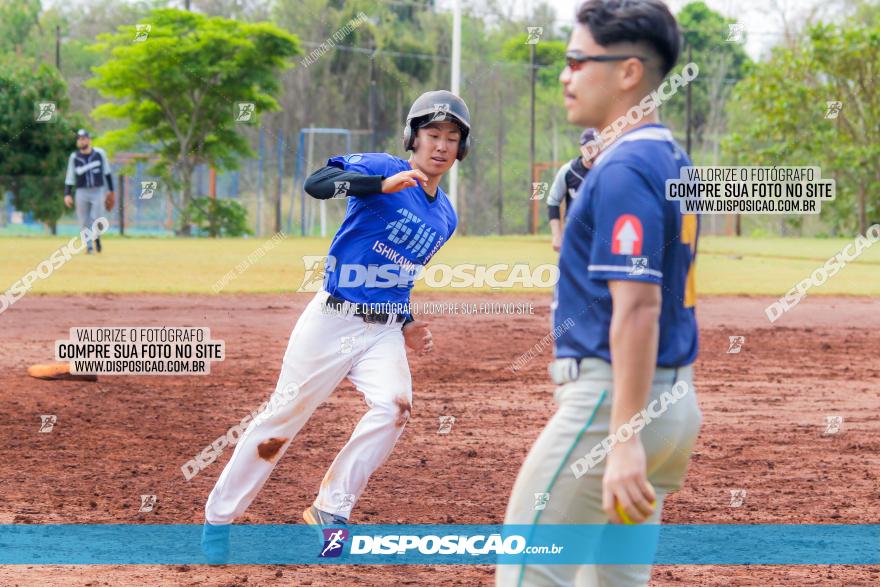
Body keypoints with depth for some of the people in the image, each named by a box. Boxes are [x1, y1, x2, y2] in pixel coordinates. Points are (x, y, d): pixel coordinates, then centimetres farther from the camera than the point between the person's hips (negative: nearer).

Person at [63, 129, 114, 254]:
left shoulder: (100, 153, 1)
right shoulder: (74, 157, 1)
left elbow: (107, 172, 10)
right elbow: (70, 177, 1)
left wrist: (111, 190, 11)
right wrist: (67, 194, -10)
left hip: (98, 191, -1)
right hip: (82, 192, 1)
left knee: (96, 219, -13)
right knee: (84, 222, 0)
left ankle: (97, 237, 16)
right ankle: (88, 246, 11)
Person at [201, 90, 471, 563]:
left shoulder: (445, 217, 11)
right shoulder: (381, 168, -9)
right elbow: (317, 183, -28)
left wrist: (406, 325, 11)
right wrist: (384, 184, -40)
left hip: (384, 331, 5)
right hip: (332, 320, -5)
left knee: (394, 405, -23)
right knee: (282, 422, 1)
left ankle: (330, 510, -10)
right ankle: (219, 519, 18)